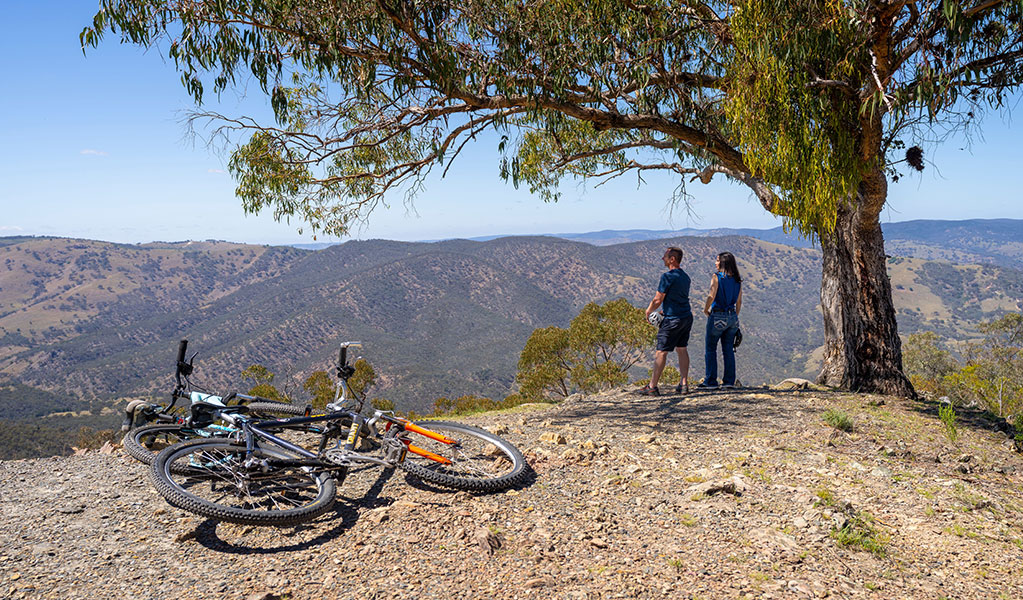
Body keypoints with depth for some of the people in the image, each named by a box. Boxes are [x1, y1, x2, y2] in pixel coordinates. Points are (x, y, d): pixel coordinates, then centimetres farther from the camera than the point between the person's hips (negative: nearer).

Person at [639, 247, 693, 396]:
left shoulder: (668, 276, -16)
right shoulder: (685, 277, 11)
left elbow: (657, 300, -14)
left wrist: (648, 312, 3)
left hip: (672, 319, -8)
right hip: (687, 317, 8)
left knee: (661, 352, -3)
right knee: (682, 349, 14)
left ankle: (652, 387, 1)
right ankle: (684, 384, 13)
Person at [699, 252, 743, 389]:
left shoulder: (717, 277, -10)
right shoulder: (737, 280, 8)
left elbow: (711, 296, -19)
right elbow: (739, 302, 10)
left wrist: (705, 310, -4)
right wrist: (735, 317, 19)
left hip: (717, 316, -6)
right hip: (732, 317, 6)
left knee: (711, 349, 3)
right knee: (728, 349, 11)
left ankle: (710, 381, 2)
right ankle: (729, 380, 12)